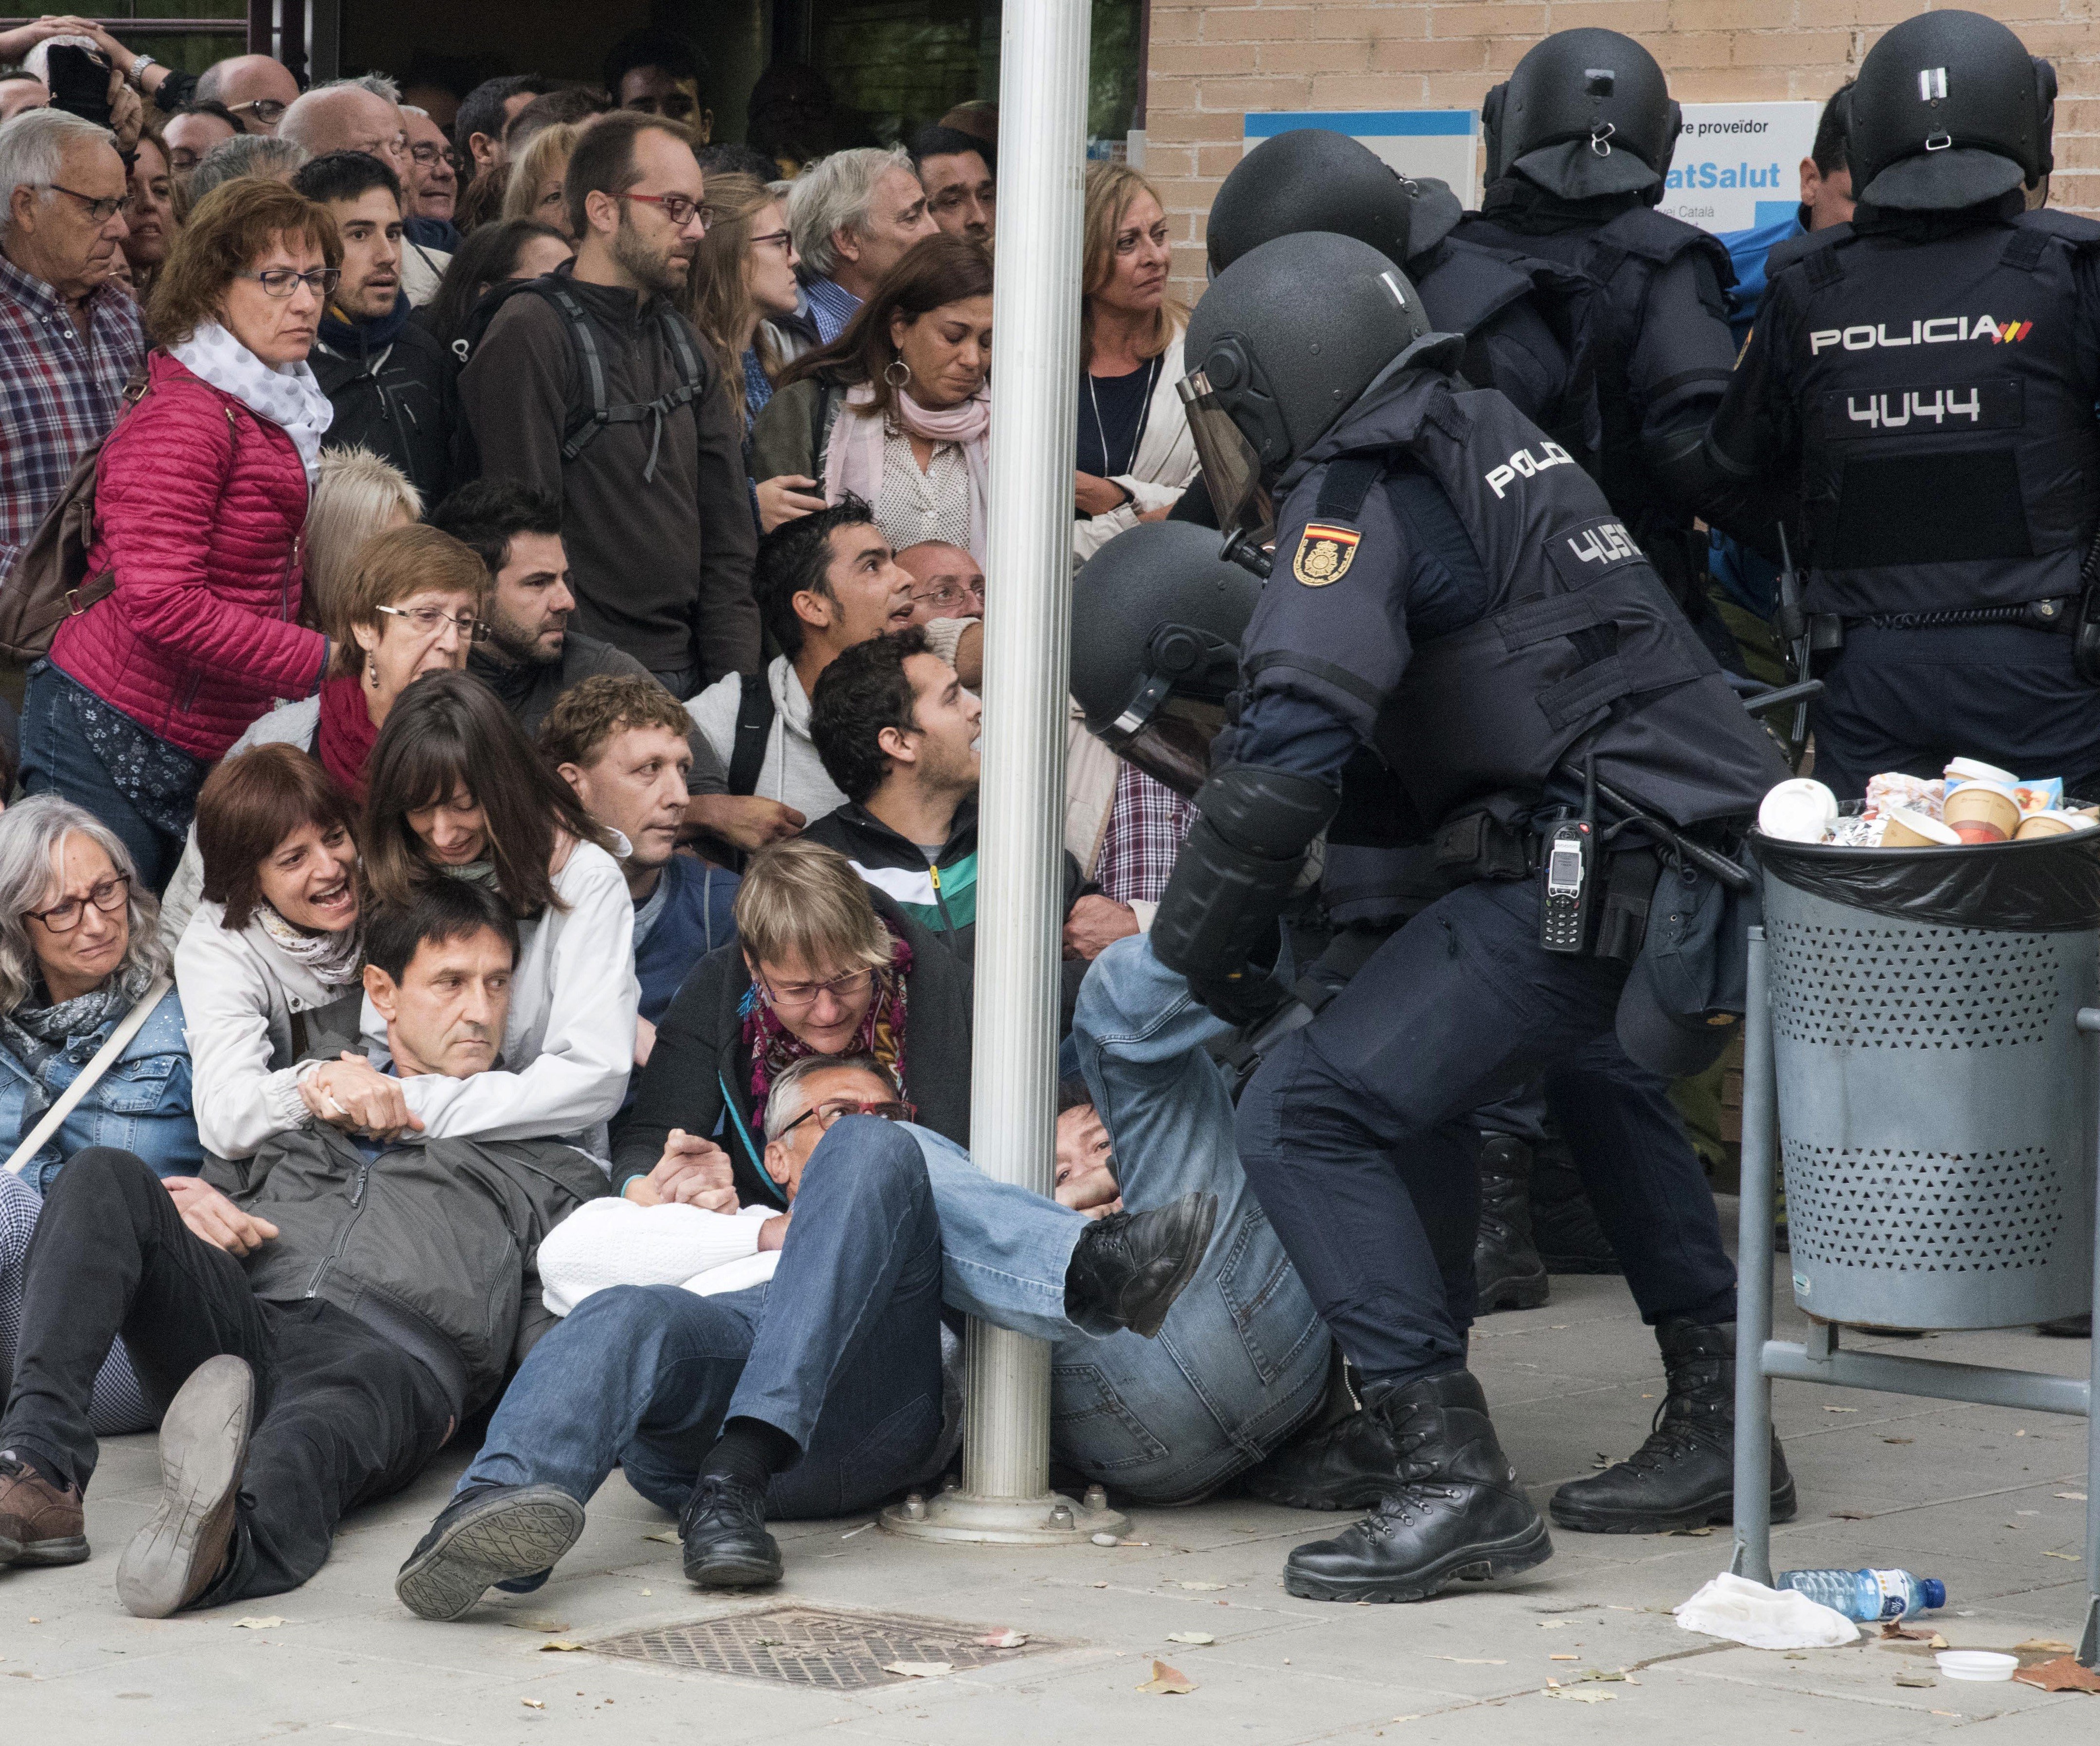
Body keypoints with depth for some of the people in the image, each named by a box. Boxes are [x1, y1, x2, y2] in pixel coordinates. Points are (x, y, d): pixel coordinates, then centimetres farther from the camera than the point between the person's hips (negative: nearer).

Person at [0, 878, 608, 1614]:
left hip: (391, 1355, -4)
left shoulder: (553, 1172, 32)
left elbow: (552, 1333, 17)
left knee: (316, 1435, -42)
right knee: (105, 1178, -23)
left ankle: (224, 1540, -80)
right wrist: (183, 1206, 9)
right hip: (238, 1326, 4)